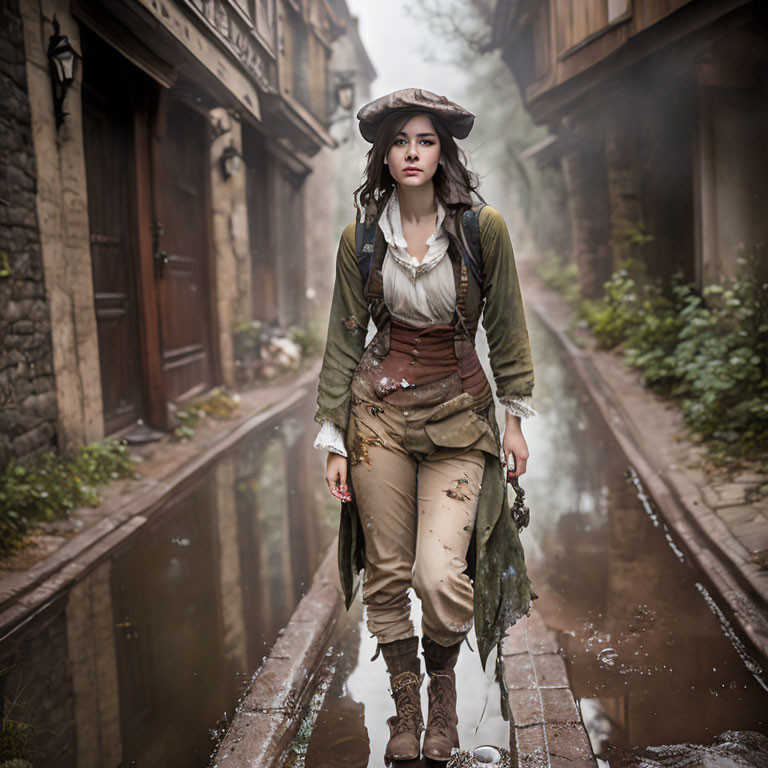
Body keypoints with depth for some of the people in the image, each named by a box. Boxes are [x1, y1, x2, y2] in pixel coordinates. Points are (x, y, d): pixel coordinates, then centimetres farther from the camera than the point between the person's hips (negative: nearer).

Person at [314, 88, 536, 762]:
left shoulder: (483, 227, -4)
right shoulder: (361, 238, 0)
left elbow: (506, 328, 4)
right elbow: (344, 340, 4)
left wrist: (517, 417, 5)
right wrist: (332, 438, 1)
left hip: (460, 411, -1)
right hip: (381, 407, 2)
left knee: (440, 576, -12)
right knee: (387, 574, 6)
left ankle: (443, 681, 21)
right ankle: (405, 704, 29)